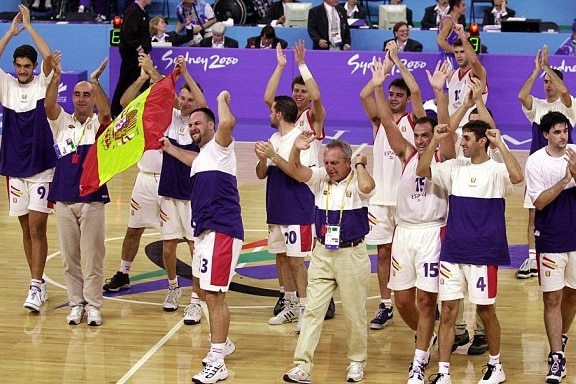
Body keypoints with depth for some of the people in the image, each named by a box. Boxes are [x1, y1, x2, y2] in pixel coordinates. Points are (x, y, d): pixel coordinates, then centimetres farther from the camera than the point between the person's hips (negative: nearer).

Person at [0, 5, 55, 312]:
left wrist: (28, 26, -11)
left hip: (42, 168, -4)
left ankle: (36, 287, -9)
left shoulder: (43, 83, -3)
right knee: (26, 230, 10)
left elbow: (49, 56, -19)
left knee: (37, 229, -8)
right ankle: (38, 282, 19)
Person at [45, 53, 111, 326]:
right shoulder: (62, 122, 7)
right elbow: (48, 105, -11)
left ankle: (92, 305, 7)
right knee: (69, 258, 7)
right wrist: (56, 76, -26)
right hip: (63, 199, 3)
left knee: (92, 257, 0)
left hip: (92, 199, -3)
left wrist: (95, 82, -34)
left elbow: (106, 111, -21)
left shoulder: (98, 124, 1)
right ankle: (76, 304, 15)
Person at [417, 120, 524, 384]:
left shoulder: (495, 170, -7)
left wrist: (500, 144, -24)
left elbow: (517, 177, -27)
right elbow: (422, 171, 4)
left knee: (485, 310, 7)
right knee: (448, 311, 3)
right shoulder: (455, 167, 8)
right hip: (452, 251, 5)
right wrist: (435, 141, -4)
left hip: (483, 253, -4)